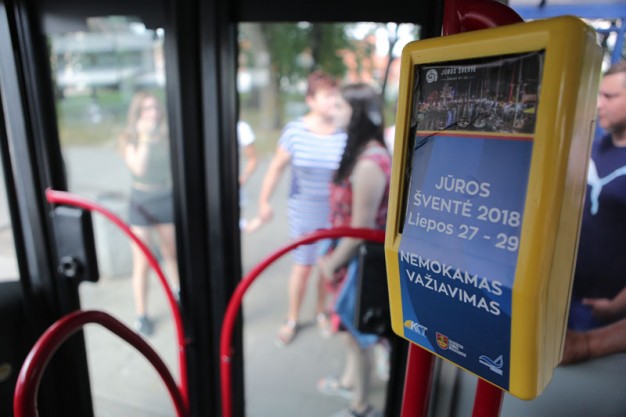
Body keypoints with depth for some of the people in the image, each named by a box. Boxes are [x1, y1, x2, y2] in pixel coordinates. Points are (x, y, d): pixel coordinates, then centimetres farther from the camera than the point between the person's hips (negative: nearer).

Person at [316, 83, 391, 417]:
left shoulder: (368, 164, -28)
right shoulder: (364, 153, 3)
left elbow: (361, 229, -25)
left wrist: (333, 264, -12)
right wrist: (333, 257, 11)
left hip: (362, 260, -9)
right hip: (354, 254, 9)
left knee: (358, 332, 11)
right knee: (351, 326, 27)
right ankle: (349, 380, 52)